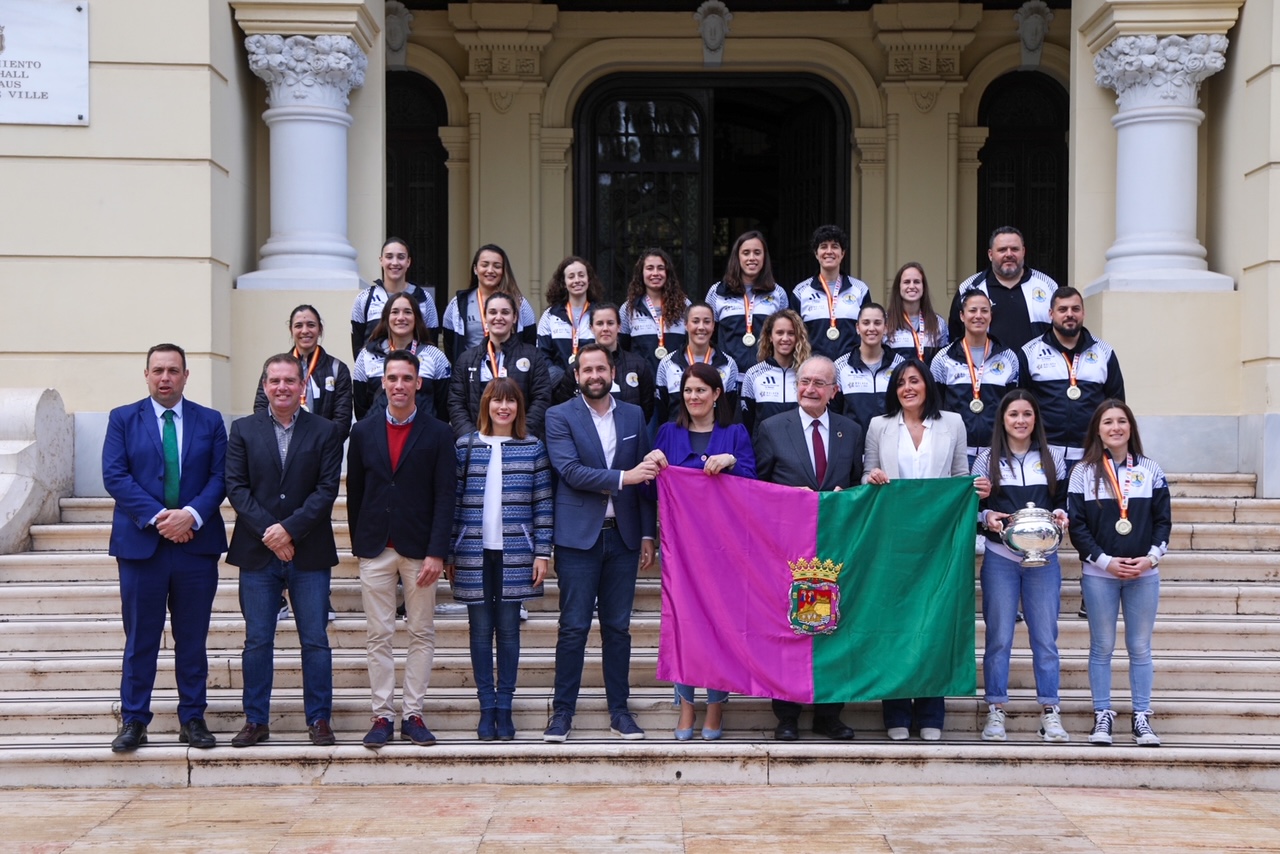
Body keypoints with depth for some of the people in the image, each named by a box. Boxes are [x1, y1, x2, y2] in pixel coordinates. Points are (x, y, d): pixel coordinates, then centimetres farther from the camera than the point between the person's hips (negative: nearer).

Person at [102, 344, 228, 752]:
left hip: (196, 543, 1)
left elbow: (220, 477, 1)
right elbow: (114, 476, -5)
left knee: (193, 639, 7)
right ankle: (133, 721, 10)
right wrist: (158, 516, -15)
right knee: (140, 639, 3)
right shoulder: (123, 419, 5)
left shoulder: (210, 421, 9)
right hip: (141, 543, -1)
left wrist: (191, 514, -16)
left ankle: (193, 719, 15)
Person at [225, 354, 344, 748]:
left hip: (310, 553, -1)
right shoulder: (243, 430, 7)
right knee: (257, 641, 5)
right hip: (257, 553, 1)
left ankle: (319, 719, 11)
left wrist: (289, 529, -14)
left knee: (315, 641, 2)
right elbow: (236, 486, 0)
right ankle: (256, 720, 13)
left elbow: (327, 489, -4)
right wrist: (267, 532, -12)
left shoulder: (326, 432, 4)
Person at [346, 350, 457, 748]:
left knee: (422, 634, 3)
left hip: (420, 549, -1)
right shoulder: (363, 432, 6)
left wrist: (436, 553, -12)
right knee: (379, 636, 3)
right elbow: (354, 493, 10)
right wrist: (358, 545, 8)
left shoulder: (438, 434, 0)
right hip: (376, 550, 1)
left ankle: (413, 715, 11)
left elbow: (444, 498, -5)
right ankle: (382, 715, 8)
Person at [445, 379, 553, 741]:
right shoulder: (465, 447, 5)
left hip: (515, 553, 0)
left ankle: (505, 707, 10)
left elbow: (543, 504, 4)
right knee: (480, 629, 4)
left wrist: (542, 552, -2)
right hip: (474, 552, 0)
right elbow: (453, 502, 6)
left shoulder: (533, 448, 5)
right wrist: (449, 554, 4)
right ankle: (487, 707, 11)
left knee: (508, 629, 3)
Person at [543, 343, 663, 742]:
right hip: (579, 536, -3)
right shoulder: (560, 417, 0)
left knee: (618, 627, 7)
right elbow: (570, 471, -13)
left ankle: (619, 710, 14)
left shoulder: (634, 416, 11)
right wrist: (622, 478, -21)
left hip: (623, 535, 3)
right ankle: (562, 710, 7)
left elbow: (645, 475, 12)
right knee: (573, 627, -2)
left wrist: (647, 533, 7)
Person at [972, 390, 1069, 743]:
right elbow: (970, 506, 4)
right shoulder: (987, 459, 5)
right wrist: (987, 517, -15)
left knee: (1045, 636, 1)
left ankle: (1049, 711, 7)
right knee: (998, 637, 1)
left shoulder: (1051, 459, 10)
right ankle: (995, 711, 6)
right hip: (1000, 558, -1)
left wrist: (1061, 514, -7)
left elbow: (1063, 500, 14)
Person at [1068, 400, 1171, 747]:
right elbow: (1076, 524, -3)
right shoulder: (1083, 472, 2)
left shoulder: (1150, 470, 6)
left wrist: (1150, 558, -9)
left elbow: (1164, 520, 5)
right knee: (1102, 646, 4)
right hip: (1098, 573, -1)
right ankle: (1102, 716, 12)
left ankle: (1142, 717, 11)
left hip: (1144, 574, 1)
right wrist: (1105, 561, -12)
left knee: (1140, 647, 5)